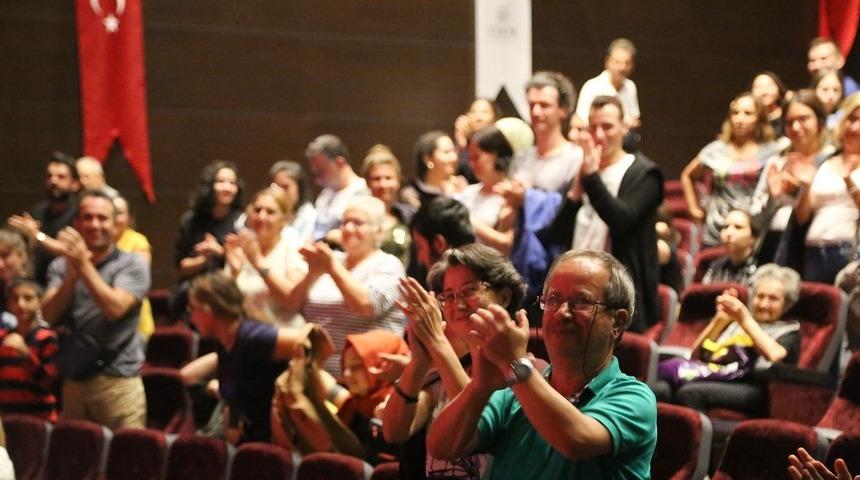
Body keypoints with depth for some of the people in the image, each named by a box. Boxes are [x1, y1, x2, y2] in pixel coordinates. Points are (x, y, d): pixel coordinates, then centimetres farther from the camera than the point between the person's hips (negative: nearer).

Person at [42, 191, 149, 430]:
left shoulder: (132, 264, -2)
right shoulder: (60, 266, 8)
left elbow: (115, 309, -17)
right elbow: (49, 315, -5)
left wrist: (84, 265, -20)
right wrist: (72, 274, -19)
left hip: (118, 381, -4)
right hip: (72, 382, 4)